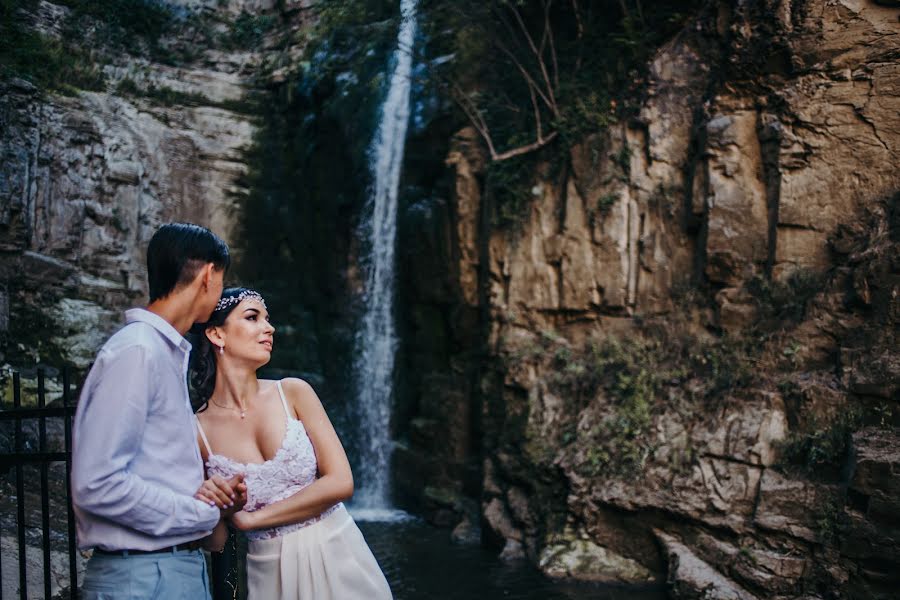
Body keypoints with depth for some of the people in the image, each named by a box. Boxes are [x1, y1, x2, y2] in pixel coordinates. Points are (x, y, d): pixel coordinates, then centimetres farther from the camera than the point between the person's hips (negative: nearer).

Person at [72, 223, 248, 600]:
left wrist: (206, 494, -1)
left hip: (183, 567, 9)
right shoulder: (136, 352, -16)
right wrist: (206, 513, -13)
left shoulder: (168, 353, 13)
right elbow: (97, 485, -22)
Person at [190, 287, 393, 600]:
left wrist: (251, 518, -12)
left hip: (337, 558, 1)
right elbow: (215, 542, -1)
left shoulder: (294, 392, -5)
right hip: (271, 573, 0)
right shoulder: (197, 430, -7)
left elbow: (341, 482, -12)